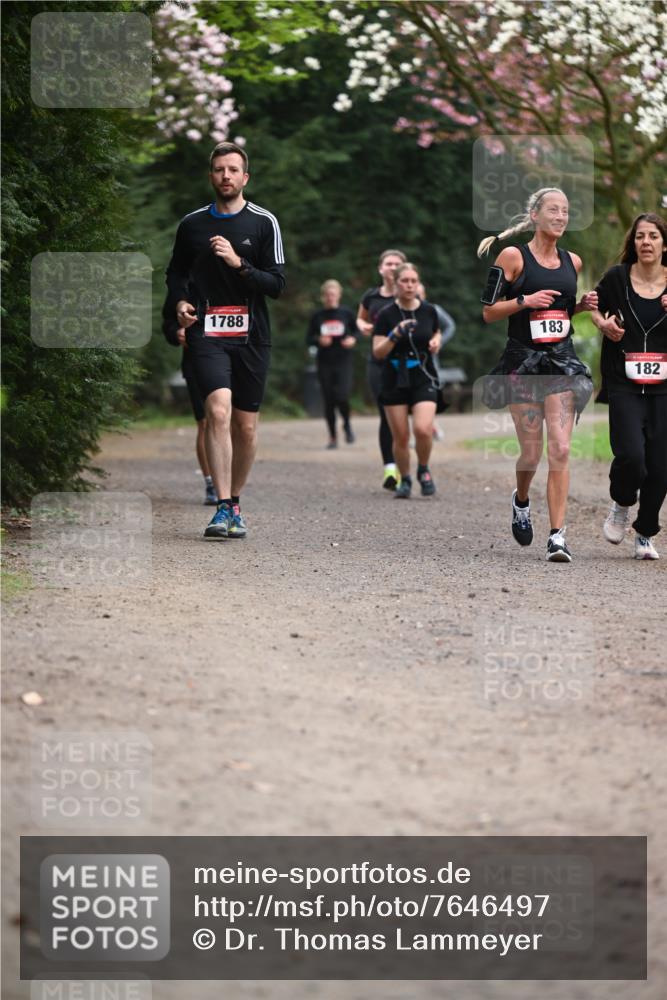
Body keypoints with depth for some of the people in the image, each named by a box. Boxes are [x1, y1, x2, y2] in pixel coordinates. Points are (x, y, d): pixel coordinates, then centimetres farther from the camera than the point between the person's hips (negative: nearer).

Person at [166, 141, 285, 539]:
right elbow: (176, 271, 22)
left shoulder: (264, 222, 2)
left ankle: (235, 503, 24)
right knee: (218, 412, -20)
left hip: (252, 336, 0)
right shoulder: (193, 224, 8)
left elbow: (277, 283, -2)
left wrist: (239, 263, -16)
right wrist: (181, 301, 2)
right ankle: (223, 507, -19)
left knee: (246, 425, 5)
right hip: (207, 333, 0)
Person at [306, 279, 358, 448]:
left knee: (342, 397, -17)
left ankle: (347, 425, 14)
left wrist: (353, 339, -7)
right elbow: (309, 338, 9)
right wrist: (319, 340, -11)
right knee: (329, 401, 4)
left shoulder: (347, 313, 1)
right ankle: (333, 437, 17)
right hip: (325, 363, 2)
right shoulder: (317, 316, 4)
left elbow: (356, 330, 13)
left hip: (344, 361, -2)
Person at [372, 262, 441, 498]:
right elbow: (378, 352, -8)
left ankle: (423, 470, 9)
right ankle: (405, 480, 23)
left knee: (423, 429, -18)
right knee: (400, 437, 2)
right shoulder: (386, 315, -6)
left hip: (424, 379, 0)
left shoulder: (428, 311, 1)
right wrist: (395, 335, -23)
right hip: (395, 381, 0)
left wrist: (436, 342, -2)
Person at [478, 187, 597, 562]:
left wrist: (584, 305, 4)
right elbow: (489, 312, -3)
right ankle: (521, 501, 36)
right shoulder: (513, 257, -4)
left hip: (563, 362, 3)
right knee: (531, 453, 2)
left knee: (560, 450, -10)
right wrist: (525, 300, -18)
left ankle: (558, 536, -10)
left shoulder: (573, 262, 11)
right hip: (523, 362, -3)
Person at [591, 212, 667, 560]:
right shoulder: (617, 277, -1)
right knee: (631, 454, -18)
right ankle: (621, 505, 15)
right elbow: (595, 306, 17)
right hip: (623, 384, -2)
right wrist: (603, 323, -4)